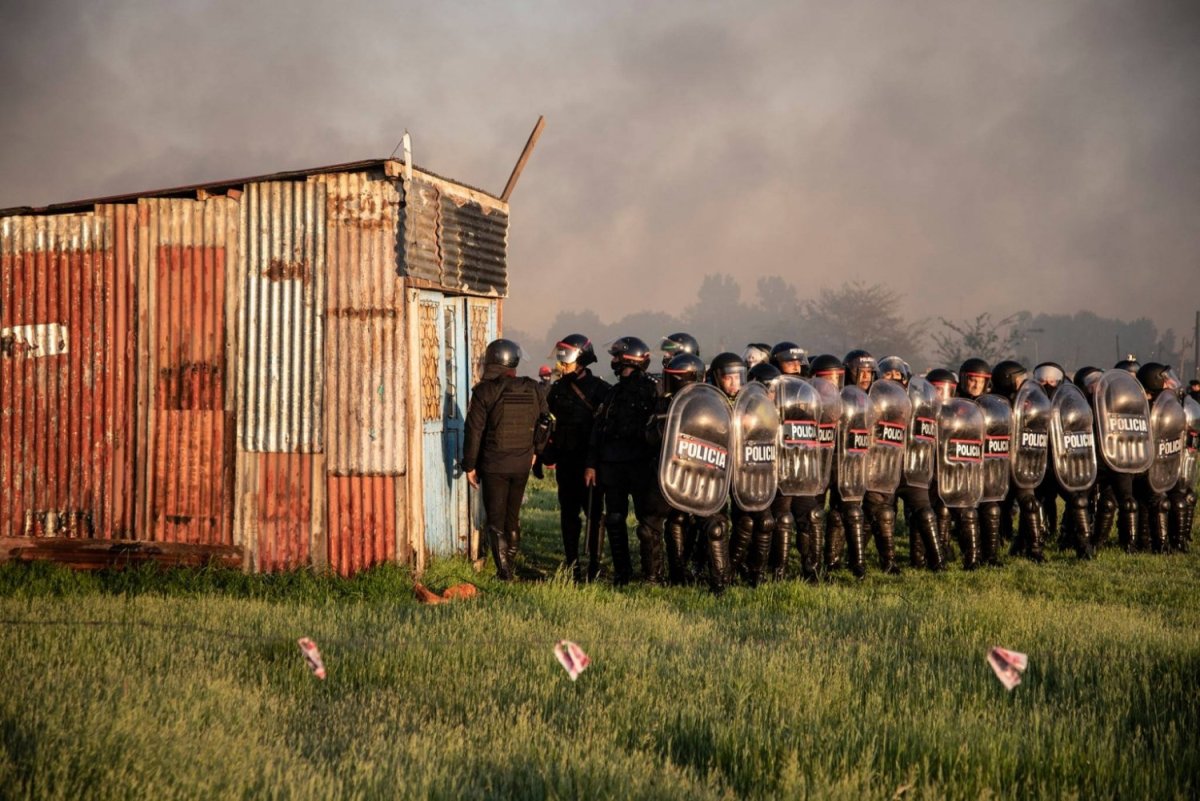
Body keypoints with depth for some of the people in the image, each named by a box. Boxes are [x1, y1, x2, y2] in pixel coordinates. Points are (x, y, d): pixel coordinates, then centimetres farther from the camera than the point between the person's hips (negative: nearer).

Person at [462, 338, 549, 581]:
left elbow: (474, 431, -11)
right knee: (513, 516, 18)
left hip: (493, 465, -4)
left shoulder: (484, 392, -13)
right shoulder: (533, 390, 0)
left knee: (495, 518, 3)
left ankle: (504, 570, -4)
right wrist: (534, 451, 24)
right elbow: (544, 424, 11)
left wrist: (470, 465, -3)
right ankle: (509, 565, 26)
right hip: (522, 465, 4)